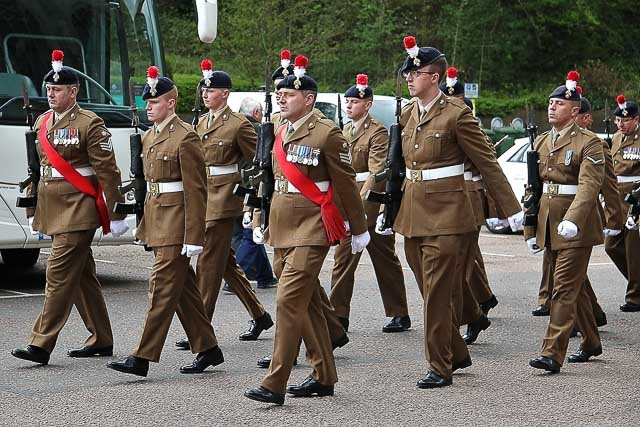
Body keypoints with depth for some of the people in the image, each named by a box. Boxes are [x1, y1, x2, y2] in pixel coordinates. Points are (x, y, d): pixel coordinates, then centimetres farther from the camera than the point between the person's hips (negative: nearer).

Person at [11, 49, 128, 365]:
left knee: (59, 274, -12)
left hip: (79, 209, -8)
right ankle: (101, 340, 22)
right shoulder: (42, 122, 13)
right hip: (53, 209, 8)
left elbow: (108, 172, -10)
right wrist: (33, 209, 18)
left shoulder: (90, 124, -9)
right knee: (82, 275, 13)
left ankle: (41, 344, -12)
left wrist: (115, 215, -12)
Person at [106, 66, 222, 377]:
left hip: (176, 222, -9)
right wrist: (145, 226, 19)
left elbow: (195, 190, -16)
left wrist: (194, 236, -19)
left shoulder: (185, 137, -13)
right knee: (183, 288, 13)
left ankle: (143, 357, -7)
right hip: (157, 221, 9)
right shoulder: (149, 137, 14)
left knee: (162, 287, -7)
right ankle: (208, 348, 21)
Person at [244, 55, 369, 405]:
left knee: (289, 300, -14)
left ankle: (274, 385, -15)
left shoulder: (326, 133, -9)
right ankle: (324, 377, 22)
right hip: (283, 229, 8)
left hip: (311, 230, -8)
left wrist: (359, 230, -2)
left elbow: (346, 185, -5)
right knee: (308, 303, 13)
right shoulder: (280, 133, 13)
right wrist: (261, 220, 17)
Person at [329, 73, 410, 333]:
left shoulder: (378, 133, -9)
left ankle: (400, 315, 12)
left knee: (385, 259, 2)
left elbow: (377, 173, -18)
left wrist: (360, 202, -26)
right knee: (343, 258, 1)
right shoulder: (344, 132, 14)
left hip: (372, 203, -7)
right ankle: (338, 316, 3)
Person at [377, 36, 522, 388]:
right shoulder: (407, 113, 11)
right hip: (413, 214, 7)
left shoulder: (456, 114, -10)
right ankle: (456, 353, 28)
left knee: (438, 293, -6)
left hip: (446, 213, -7)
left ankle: (440, 367, 1)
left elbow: (487, 164, -8)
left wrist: (512, 209, -7)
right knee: (432, 291, 13)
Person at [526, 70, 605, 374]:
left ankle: (553, 354, -12)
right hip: (549, 226, 7)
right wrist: (530, 229, 14)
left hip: (576, 227, -7)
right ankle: (591, 342, 31)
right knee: (574, 287, 17)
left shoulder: (589, 143, -10)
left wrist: (572, 221, -37)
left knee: (564, 289, -10)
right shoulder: (541, 142, 12)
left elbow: (589, 186, -23)